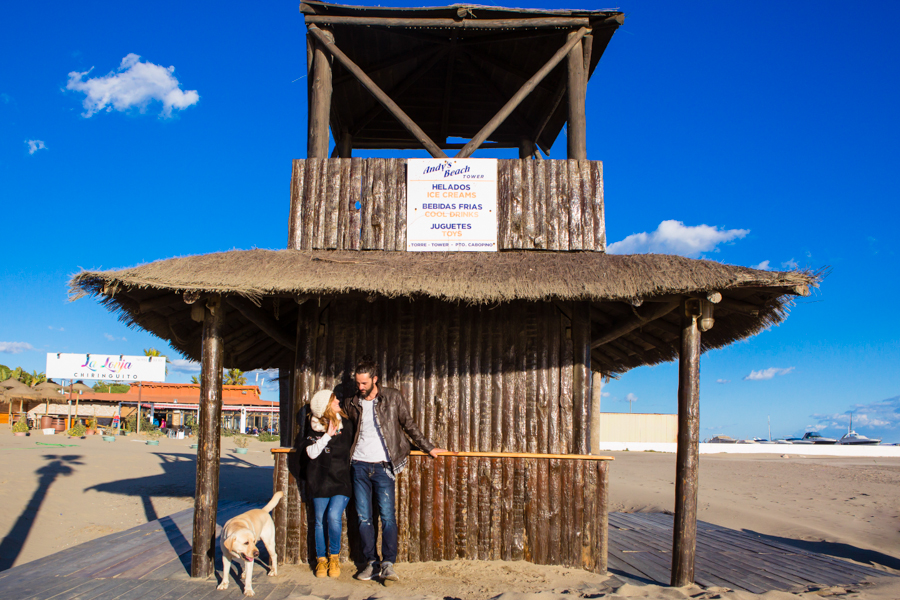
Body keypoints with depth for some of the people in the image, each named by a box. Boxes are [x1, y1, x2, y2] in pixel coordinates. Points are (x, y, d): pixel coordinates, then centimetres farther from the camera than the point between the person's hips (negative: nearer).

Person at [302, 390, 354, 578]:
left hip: (341, 480, -1)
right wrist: (328, 435, -16)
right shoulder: (314, 427, -1)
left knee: (334, 516, -17)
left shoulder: (346, 424, 0)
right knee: (320, 521, 6)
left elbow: (347, 449, 7)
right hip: (320, 481, 1)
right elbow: (311, 452, -10)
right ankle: (321, 559, 24)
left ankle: (334, 556, 5)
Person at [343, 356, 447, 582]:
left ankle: (388, 564, -5)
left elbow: (409, 425, 9)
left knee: (387, 515, -8)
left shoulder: (393, 398, 1)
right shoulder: (351, 404, 8)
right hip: (359, 465, 3)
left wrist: (428, 448, 10)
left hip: (382, 466, -3)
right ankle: (371, 563, 11)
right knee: (363, 517, 3)